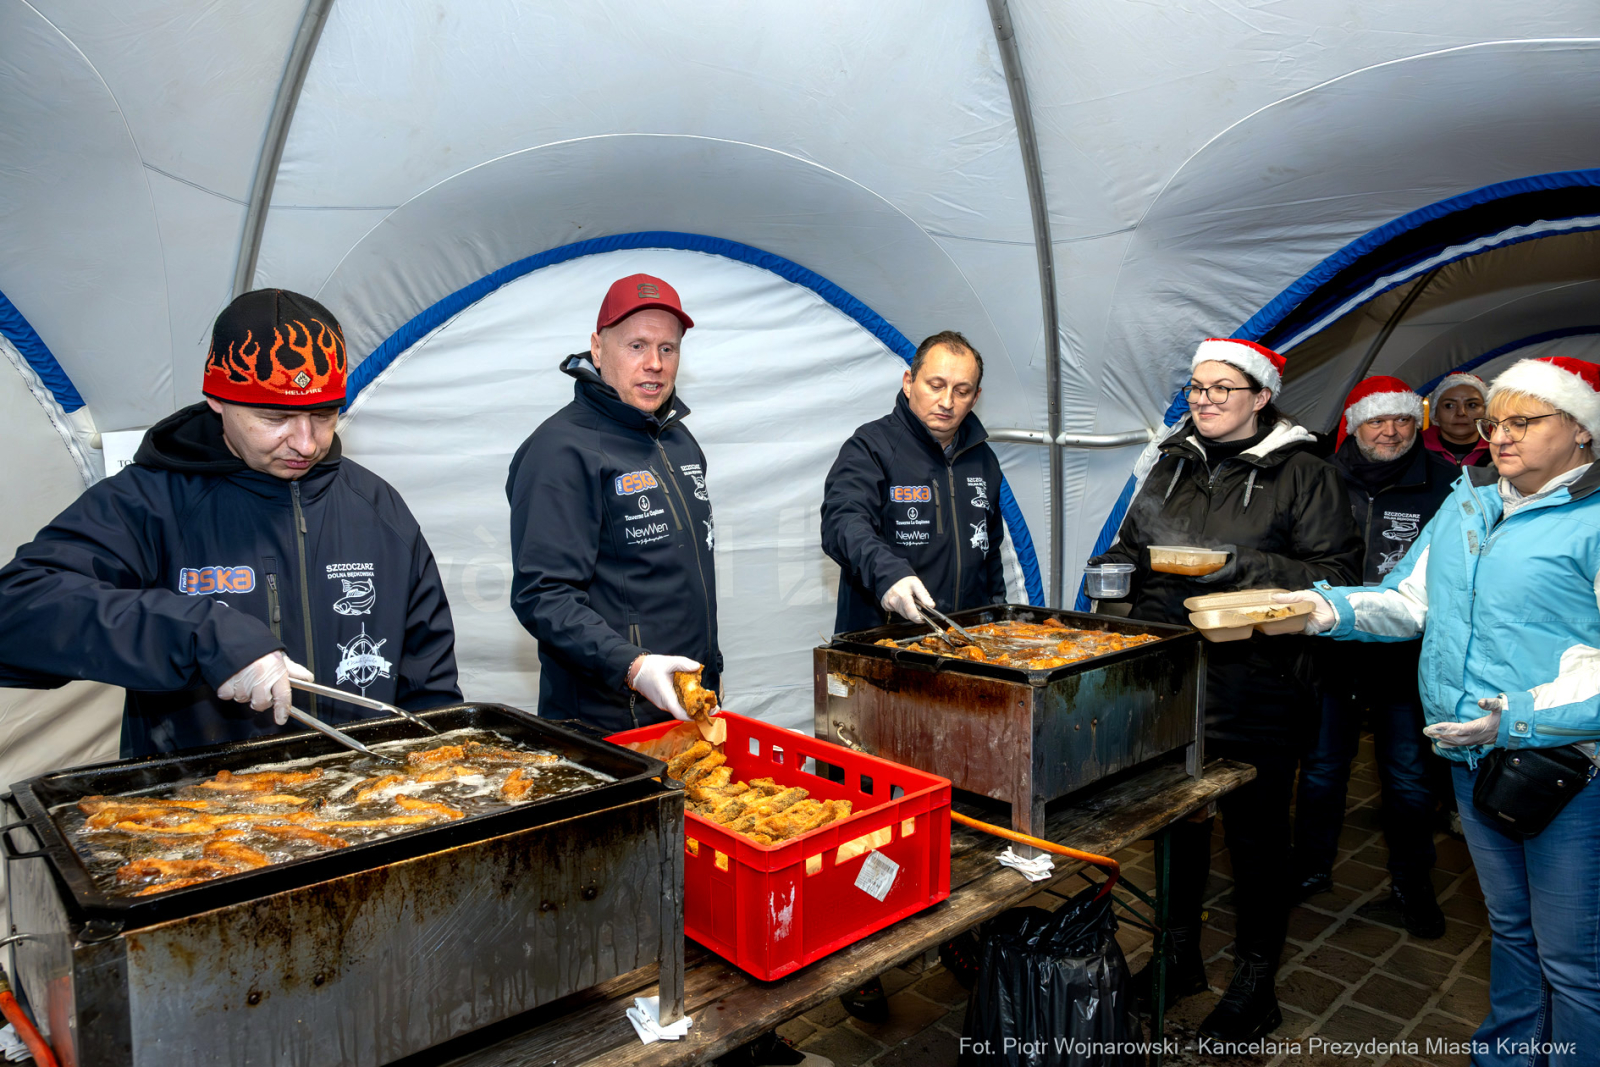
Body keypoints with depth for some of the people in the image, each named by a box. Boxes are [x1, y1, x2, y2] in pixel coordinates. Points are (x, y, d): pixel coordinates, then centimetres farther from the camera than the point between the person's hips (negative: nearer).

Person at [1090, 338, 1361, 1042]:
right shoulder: (1171, 468, 12)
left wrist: (1243, 566, -22)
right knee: (1177, 820, 18)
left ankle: (1255, 986, 28)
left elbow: (1338, 575, -11)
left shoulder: (1303, 476, -4)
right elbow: (1131, 545, 22)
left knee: (1256, 837, 8)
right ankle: (1180, 954, 38)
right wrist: (1113, 571, 0)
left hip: (1255, 691, -5)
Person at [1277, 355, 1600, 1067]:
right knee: (1510, 927, 24)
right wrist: (1333, 608, -4)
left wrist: (1526, 715, -27)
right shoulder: (1469, 498, 10)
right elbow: (1412, 601, 12)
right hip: (1472, 755, 7)